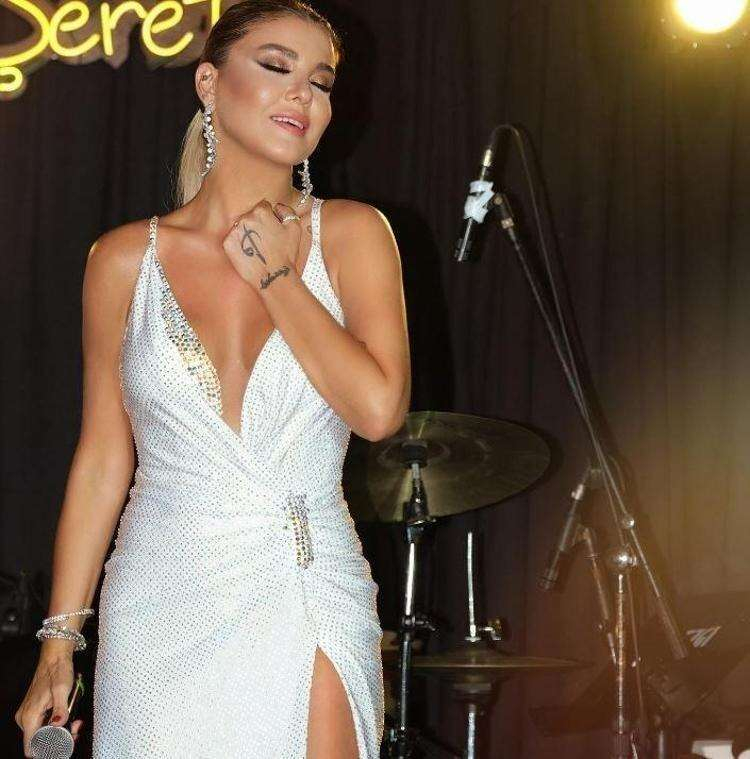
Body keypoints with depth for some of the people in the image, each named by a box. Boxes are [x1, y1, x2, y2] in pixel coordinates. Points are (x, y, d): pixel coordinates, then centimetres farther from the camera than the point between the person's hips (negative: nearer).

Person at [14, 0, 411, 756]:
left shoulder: (349, 234, 0)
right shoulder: (125, 259, 2)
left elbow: (379, 408, -13)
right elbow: (102, 456, 5)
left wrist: (274, 274, -7)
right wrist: (58, 643, 4)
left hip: (307, 607, 0)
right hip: (161, 609, 1)